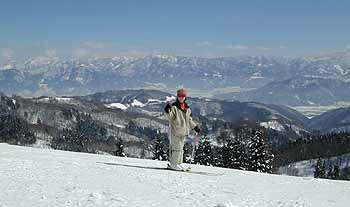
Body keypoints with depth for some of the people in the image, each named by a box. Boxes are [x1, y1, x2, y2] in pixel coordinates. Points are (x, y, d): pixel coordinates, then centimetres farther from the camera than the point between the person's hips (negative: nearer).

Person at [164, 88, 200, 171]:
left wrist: (195, 127, 23)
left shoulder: (187, 109, 15)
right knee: (177, 148, -8)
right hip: (175, 131, -7)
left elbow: (189, 120, 24)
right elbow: (170, 118, -15)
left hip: (183, 132, 7)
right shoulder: (174, 107, -6)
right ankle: (173, 164, -3)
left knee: (181, 148, 11)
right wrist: (168, 111, -33)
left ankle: (178, 163, 18)